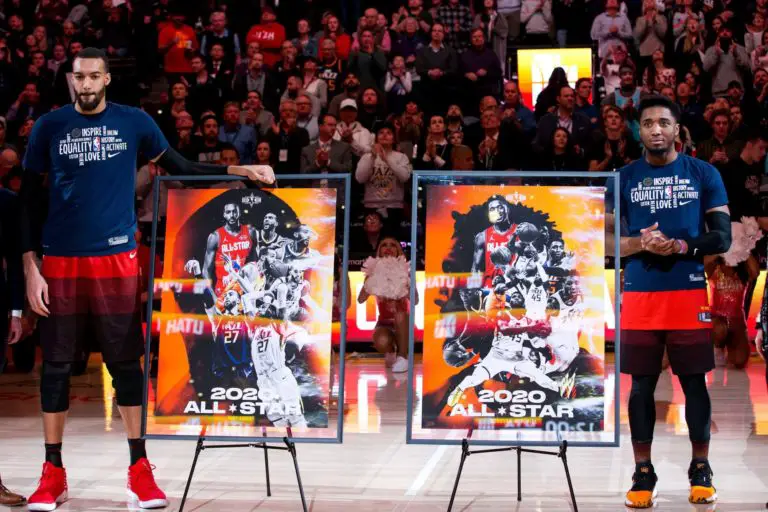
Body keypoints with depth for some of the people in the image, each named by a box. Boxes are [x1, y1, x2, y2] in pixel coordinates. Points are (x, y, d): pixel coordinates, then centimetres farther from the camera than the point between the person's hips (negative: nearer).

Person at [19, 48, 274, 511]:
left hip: (116, 259, 0)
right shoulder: (49, 128, 3)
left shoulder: (134, 122, 4)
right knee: (57, 363, 5)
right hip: (60, 262, 1)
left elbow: (181, 169, 11)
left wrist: (241, 170, 1)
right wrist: (30, 269, -2)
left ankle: (139, 467, 12)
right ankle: (53, 472, 14)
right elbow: (31, 200, 5)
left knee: (126, 361, 3)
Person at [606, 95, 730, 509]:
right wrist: (639, 243, -15)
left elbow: (722, 237, 0)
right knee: (642, 384, 4)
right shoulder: (624, 178, 6)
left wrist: (680, 247, -16)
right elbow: (606, 241, 5)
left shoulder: (704, 174, 3)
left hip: (689, 293, -1)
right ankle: (643, 472, 12)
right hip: (640, 295, 1)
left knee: (694, 382, 5)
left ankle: (701, 468, 17)